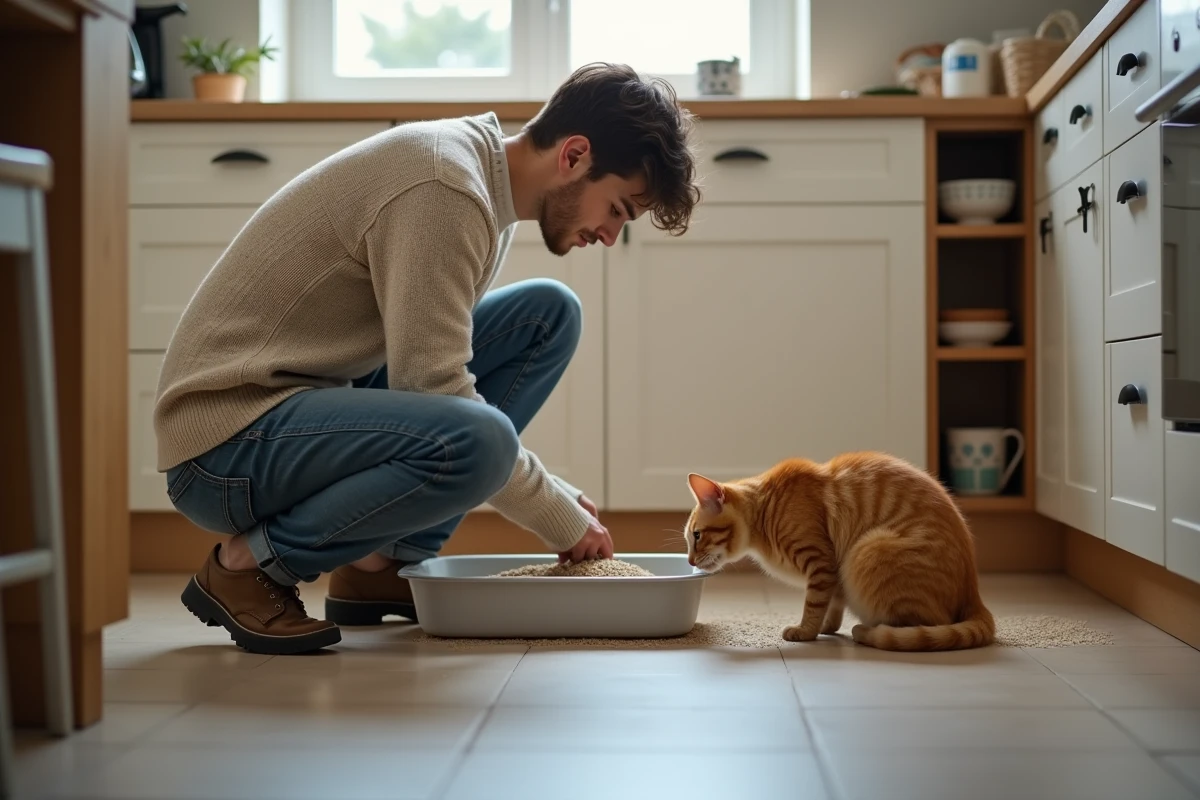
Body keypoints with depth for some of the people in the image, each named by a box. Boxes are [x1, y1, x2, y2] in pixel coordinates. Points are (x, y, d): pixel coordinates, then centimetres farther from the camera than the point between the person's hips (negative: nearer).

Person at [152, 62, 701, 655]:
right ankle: (249, 564, -10)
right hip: (225, 439, -10)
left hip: (312, 405, 10)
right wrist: (563, 522, -12)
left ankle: (384, 563, 3)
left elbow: (434, 369, 15)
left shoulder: (488, 178, 9)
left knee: (549, 315, 4)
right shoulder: (446, 188, -21)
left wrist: (558, 497, 6)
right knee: (473, 441, -34)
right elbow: (433, 392, -24)